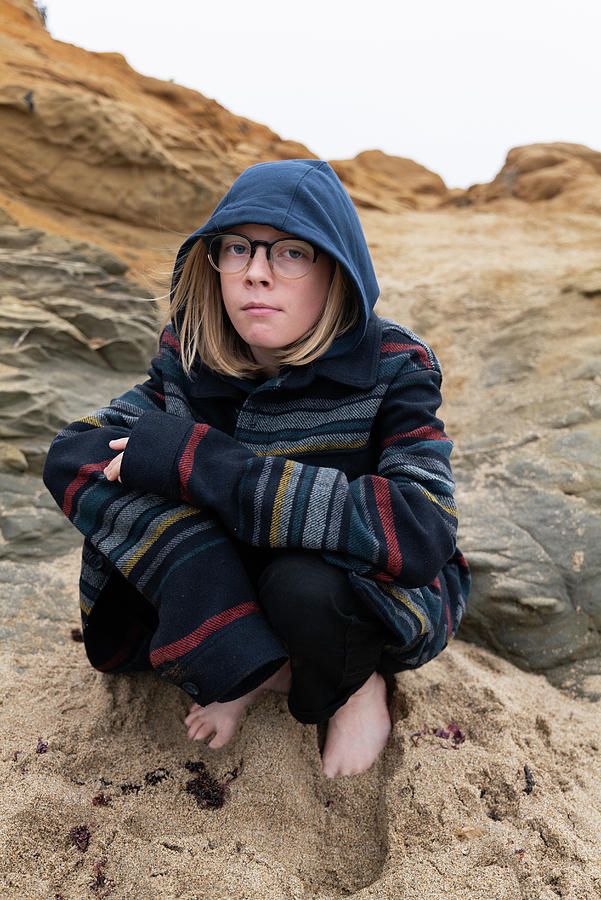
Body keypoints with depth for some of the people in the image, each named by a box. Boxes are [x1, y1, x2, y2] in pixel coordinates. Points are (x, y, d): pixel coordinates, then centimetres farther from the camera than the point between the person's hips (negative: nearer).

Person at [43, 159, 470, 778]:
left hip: (385, 595, -3)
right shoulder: (191, 358, -12)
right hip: (236, 582, 4)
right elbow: (73, 455, -22)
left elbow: (419, 532, -36)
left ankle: (357, 680, -3)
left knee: (303, 583, -37)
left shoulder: (393, 368, -22)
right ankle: (271, 672, -5)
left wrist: (198, 459, -37)